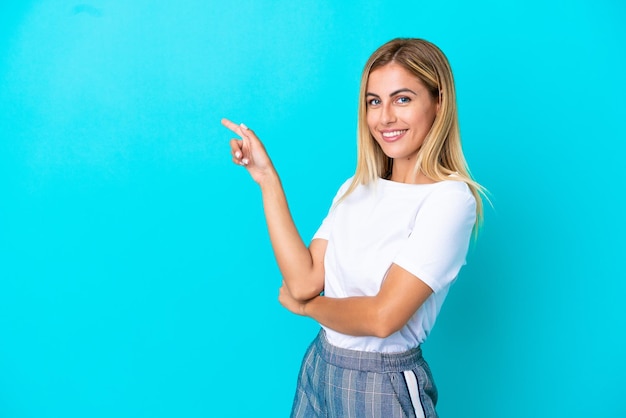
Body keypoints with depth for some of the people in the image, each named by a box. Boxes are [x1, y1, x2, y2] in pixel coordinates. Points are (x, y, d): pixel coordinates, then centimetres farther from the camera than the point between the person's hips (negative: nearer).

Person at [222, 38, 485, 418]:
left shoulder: (449, 198, -17)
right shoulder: (357, 188, 2)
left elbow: (383, 317, -23)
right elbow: (304, 280, -8)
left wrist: (306, 305, -5)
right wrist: (268, 179, -6)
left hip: (386, 385, -5)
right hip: (320, 368, 6)